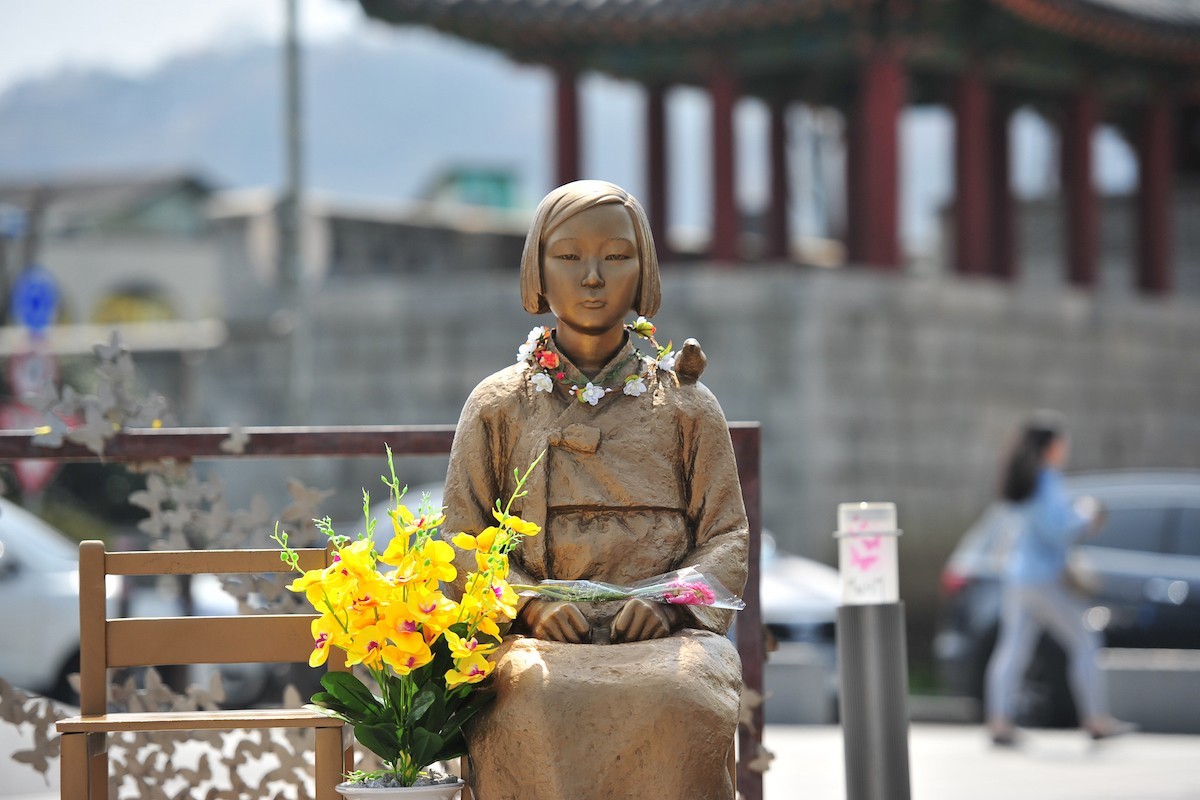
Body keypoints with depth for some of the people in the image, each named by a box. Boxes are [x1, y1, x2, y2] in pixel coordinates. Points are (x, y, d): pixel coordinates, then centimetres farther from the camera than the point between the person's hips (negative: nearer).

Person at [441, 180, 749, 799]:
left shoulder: (687, 405, 16)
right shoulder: (498, 405, 16)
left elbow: (727, 538, 13)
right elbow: (460, 539, 12)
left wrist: (669, 600, -9)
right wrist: (530, 602, -8)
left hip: (666, 635, 0)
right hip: (541, 637, 0)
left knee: (678, 703, -37)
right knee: (536, 709, -38)